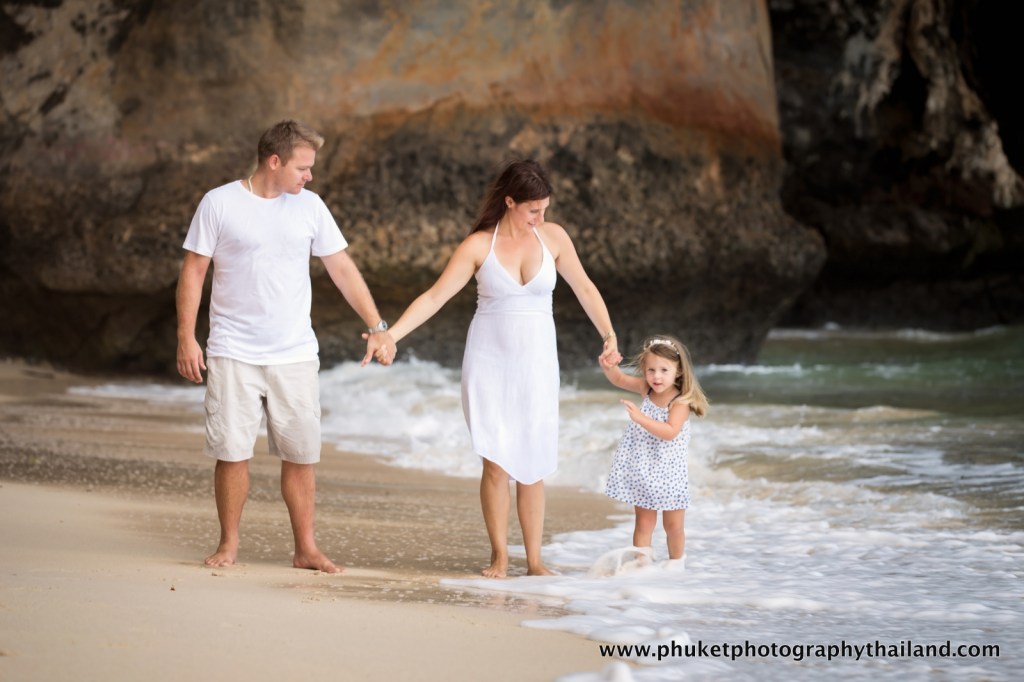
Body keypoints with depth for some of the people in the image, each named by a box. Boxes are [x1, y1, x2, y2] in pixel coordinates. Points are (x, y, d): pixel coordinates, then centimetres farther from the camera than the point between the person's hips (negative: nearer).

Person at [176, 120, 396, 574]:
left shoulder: (309, 207, 5)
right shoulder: (219, 204, -3)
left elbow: (342, 269, 9)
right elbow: (193, 271, -1)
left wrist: (377, 327, 4)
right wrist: (186, 339, -6)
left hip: (295, 355, 3)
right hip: (233, 353, -2)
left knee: (301, 455, 3)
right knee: (232, 452, -1)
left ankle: (306, 549, 13)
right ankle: (228, 545, 13)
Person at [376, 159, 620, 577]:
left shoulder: (552, 237, 0)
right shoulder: (479, 245, -6)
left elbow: (584, 288, 10)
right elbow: (434, 297, -9)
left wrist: (609, 335, 5)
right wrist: (390, 334, -18)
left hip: (535, 363, 2)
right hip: (488, 362, -2)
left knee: (533, 465, 3)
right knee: (497, 462, -7)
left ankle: (534, 561, 10)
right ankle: (499, 556, 4)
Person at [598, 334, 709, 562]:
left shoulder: (680, 401, -19)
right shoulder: (646, 388, -1)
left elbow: (670, 432, -31)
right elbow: (619, 379, 6)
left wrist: (641, 418, -38)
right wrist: (609, 367, -17)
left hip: (669, 472, -4)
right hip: (643, 469, 4)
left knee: (673, 526, 9)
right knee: (644, 522, 6)